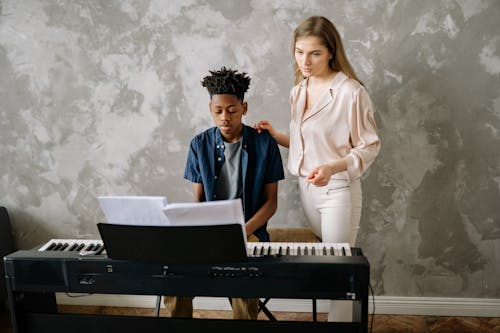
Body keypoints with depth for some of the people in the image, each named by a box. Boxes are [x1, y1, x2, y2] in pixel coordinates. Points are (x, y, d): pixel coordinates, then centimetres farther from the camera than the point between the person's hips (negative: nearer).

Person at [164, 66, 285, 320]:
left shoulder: (264, 144, -1)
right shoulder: (200, 144, 5)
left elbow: (271, 202, 0)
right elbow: (198, 199, 8)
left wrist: (243, 231, -16)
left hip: (250, 233, -2)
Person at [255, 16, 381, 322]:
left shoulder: (351, 92, -17)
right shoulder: (299, 91, 6)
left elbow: (369, 146, -12)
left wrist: (332, 168, -27)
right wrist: (276, 136, 1)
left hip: (338, 190, -7)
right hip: (306, 186, 7)